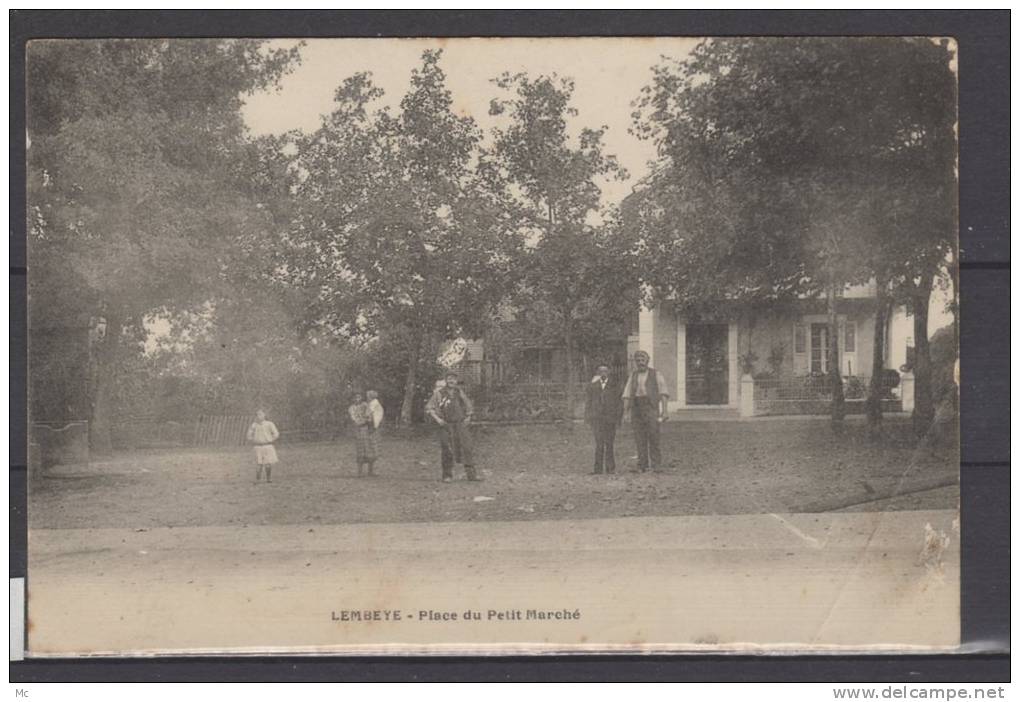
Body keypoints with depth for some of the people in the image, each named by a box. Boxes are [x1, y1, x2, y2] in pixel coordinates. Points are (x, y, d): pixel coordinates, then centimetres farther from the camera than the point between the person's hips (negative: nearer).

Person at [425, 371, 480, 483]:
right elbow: (429, 408, 1)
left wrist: (468, 418, 8)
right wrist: (437, 419, -11)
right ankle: (447, 475, 10)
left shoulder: (460, 392, 8)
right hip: (446, 425, -2)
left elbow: (469, 407, 23)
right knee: (447, 451, -1)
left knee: (466, 448, -5)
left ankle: (471, 474, -5)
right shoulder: (439, 393, -2)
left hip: (460, 424, 2)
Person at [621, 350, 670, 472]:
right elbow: (627, 395, 12)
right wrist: (625, 412, 2)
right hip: (636, 407, 3)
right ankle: (642, 465, 2)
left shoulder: (656, 374, 5)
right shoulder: (633, 375, 15)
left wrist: (664, 410, -12)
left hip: (651, 406, -3)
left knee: (653, 436, -9)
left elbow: (663, 393, -1)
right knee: (640, 438, -1)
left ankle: (656, 465, -5)